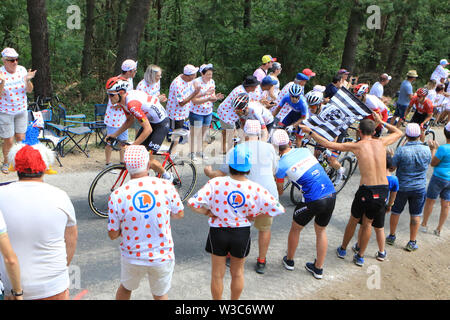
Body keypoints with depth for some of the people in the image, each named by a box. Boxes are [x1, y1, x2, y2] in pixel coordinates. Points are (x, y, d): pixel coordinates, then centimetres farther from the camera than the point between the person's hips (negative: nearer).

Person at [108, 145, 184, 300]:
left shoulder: (117, 196, -16)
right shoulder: (166, 187, -15)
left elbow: (113, 235, -7)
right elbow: (179, 214, 2)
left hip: (132, 257, 0)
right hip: (162, 257, 0)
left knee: (125, 288, 28)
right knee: (161, 295, 22)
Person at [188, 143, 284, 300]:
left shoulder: (216, 183, -20)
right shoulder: (256, 189, -16)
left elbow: (193, 203, -24)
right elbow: (278, 209, -10)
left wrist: (208, 212, -7)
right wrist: (254, 215, 0)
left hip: (218, 232, -1)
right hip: (242, 234, 1)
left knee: (217, 274, 20)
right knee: (237, 272, 24)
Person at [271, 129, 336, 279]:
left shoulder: (282, 165, -5)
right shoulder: (305, 150, 9)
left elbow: (279, 192, 9)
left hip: (313, 201, -5)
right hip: (331, 195, 5)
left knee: (295, 229, 20)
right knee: (321, 231, 23)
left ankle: (289, 260, 39)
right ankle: (318, 269, 32)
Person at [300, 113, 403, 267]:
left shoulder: (356, 146, -5)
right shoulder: (381, 142, 5)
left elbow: (327, 144, -3)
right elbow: (399, 133, 25)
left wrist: (309, 131, 6)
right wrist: (381, 122, 30)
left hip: (366, 190, -3)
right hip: (383, 190, 3)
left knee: (353, 221, 20)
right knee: (368, 223, 20)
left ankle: (342, 249, 39)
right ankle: (360, 257, 30)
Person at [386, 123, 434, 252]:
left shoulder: (401, 150, -20)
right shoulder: (426, 150, -9)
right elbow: (428, 163, 9)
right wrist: (433, 149, 21)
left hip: (401, 187, -2)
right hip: (419, 188, 2)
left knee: (395, 212, 17)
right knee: (415, 215, 13)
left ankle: (391, 236, 30)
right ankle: (412, 242, 20)